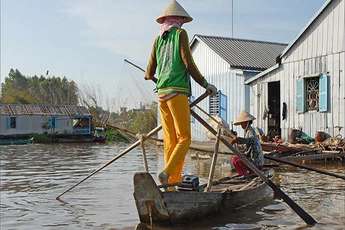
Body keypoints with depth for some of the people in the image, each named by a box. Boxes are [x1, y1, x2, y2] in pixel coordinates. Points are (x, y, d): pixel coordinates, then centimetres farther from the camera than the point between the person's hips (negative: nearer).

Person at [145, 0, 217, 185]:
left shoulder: (158, 39, 17)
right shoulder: (180, 34, 2)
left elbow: (149, 73, 14)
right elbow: (189, 64, -4)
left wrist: (150, 77, 38)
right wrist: (206, 85, 4)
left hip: (162, 93, 6)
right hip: (177, 92, -6)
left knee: (170, 140, 7)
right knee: (184, 138, -5)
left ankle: (173, 181, 7)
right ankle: (167, 172, -20)